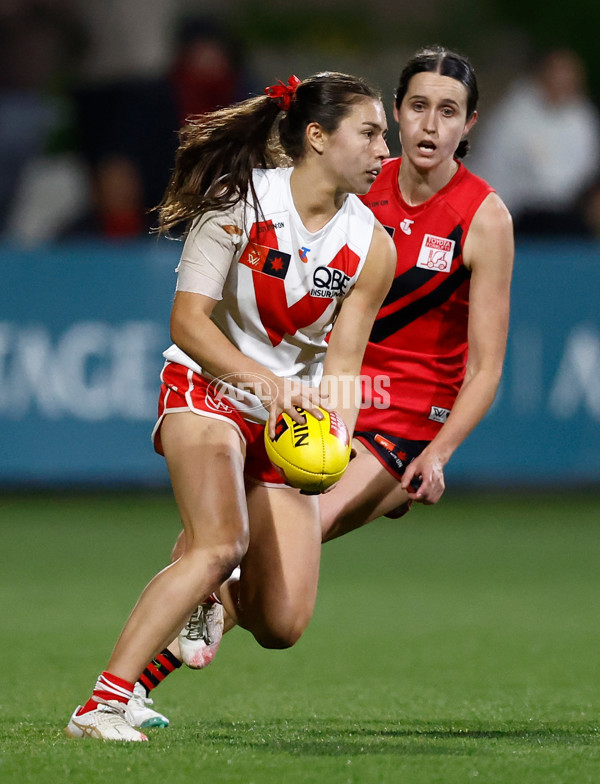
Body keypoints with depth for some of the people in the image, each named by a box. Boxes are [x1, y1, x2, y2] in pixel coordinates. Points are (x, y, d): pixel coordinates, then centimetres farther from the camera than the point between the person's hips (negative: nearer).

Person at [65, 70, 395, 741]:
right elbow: (188, 320, -15)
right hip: (207, 389, -4)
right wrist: (265, 380, -30)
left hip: (289, 420, 4)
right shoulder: (240, 198, -12)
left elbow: (340, 366, -1)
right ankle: (100, 706, -32)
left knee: (281, 626, -7)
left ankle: (214, 593, 28)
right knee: (220, 544, -32)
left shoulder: (372, 247, -2)